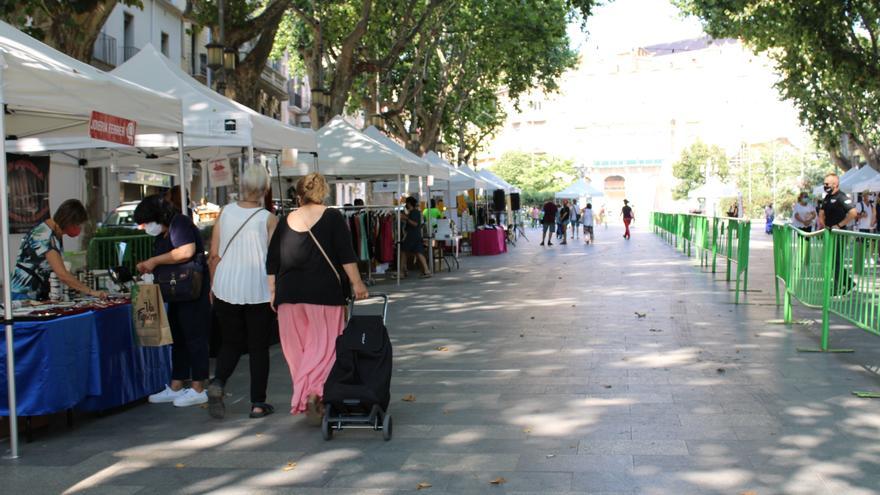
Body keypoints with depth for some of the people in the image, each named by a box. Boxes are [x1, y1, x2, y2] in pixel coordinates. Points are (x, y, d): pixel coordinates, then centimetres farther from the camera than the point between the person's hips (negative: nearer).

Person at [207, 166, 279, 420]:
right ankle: (258, 403, 11)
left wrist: (213, 285, 15)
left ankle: (217, 383, -7)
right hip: (259, 291, -3)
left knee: (230, 343, 16)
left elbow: (214, 254, 3)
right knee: (258, 347, 8)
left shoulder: (225, 212, 0)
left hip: (227, 288, 3)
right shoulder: (268, 219, -9)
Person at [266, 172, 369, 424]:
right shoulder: (332, 217, -1)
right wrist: (357, 283, -1)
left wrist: (273, 292, 16)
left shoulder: (286, 221, 8)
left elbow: (272, 262, 9)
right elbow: (346, 255, -7)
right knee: (324, 346, -1)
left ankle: (303, 398, 18)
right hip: (325, 292, -3)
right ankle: (314, 393, -19)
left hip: (290, 293, 3)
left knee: (298, 347, 11)